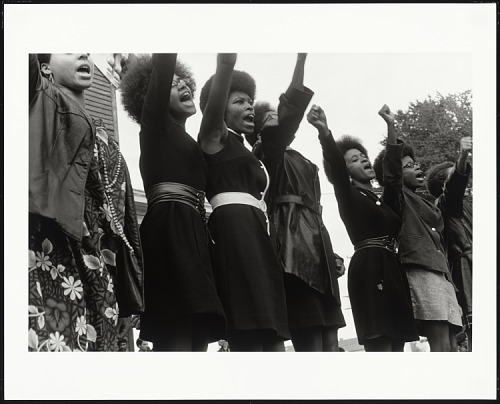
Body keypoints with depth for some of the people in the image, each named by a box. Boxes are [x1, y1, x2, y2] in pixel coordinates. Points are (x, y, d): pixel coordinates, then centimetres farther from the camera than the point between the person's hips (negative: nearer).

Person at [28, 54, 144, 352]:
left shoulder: (102, 135, 28)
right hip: (53, 247, -6)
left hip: (98, 258, 7)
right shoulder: (44, 101, 14)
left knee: (94, 338, -1)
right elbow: (29, 64, -8)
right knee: (53, 338, -21)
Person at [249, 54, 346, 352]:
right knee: (311, 344, -18)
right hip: (295, 249, -9)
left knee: (330, 344, 0)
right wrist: (301, 59, -16)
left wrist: (330, 254, 21)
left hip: (316, 249, 9)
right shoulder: (269, 152, 5)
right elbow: (290, 112, -12)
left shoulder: (297, 160, 29)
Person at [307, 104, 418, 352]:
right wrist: (324, 132, -32)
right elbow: (335, 165, -14)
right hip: (369, 271, -8)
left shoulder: (382, 199, 24)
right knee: (380, 348, -18)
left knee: (396, 345, 4)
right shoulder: (348, 196, 2)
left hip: (392, 271, 8)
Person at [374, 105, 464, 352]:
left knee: (451, 346, 2)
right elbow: (391, 169, -15)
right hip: (421, 271, -9)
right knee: (440, 346, -19)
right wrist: (391, 127, -25)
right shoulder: (398, 196, 4)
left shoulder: (424, 203, 28)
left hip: (442, 272, 9)